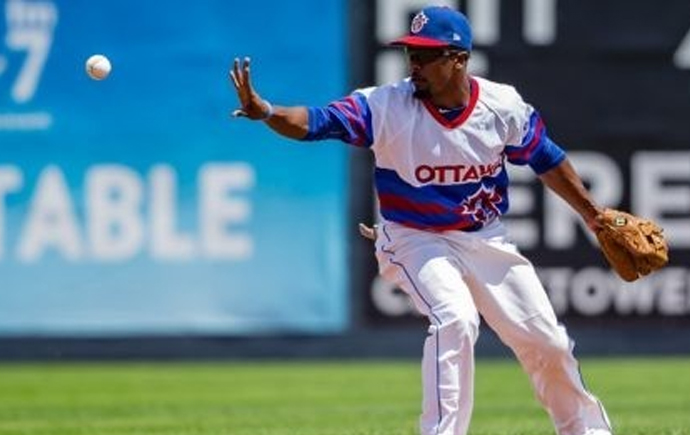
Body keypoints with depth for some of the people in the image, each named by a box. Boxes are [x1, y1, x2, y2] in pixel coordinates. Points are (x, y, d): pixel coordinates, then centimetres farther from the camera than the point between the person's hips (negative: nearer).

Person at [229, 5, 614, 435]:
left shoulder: (503, 106, -13)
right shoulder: (385, 106, -20)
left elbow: (547, 160, 2)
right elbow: (317, 121, -31)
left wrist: (596, 217, 8)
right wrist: (266, 111, -50)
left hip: (486, 239, 3)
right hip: (417, 240, -3)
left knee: (546, 340, 8)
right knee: (455, 319, -30)